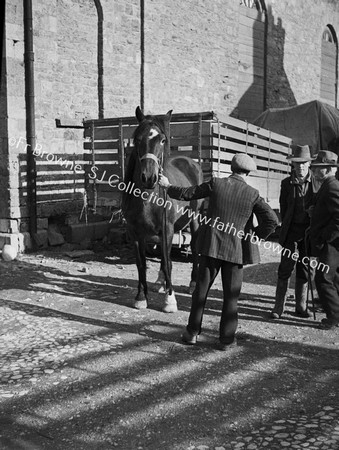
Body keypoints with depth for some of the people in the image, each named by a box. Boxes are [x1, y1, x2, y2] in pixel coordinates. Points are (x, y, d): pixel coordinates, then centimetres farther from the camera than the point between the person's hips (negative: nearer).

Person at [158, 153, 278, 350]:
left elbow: (186, 194, 4)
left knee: (202, 289, 13)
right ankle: (226, 338, 13)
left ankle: (192, 332, 20)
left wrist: (168, 186, 21)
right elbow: (272, 220, -8)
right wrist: (254, 236, 4)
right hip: (235, 249, -1)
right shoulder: (253, 194, -3)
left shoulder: (216, 184, -3)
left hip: (210, 245, 2)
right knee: (231, 295, 9)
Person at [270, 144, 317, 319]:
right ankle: (279, 306, 7)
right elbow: (283, 208, 7)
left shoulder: (316, 182, 1)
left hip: (309, 231, 1)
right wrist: (286, 227, 2)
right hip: (291, 231, -1)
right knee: (285, 269, -1)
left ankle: (301, 306, 20)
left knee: (304, 269, 9)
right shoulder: (286, 183, 0)